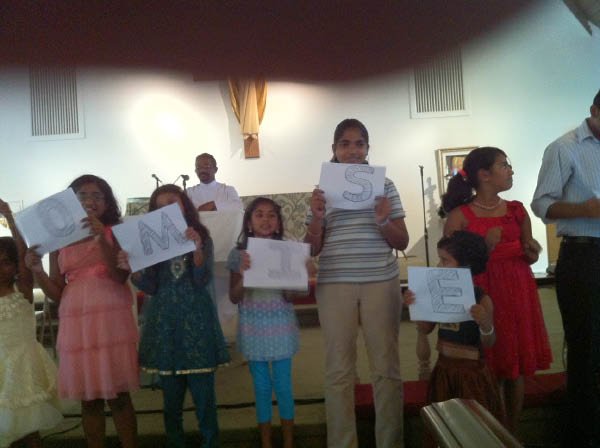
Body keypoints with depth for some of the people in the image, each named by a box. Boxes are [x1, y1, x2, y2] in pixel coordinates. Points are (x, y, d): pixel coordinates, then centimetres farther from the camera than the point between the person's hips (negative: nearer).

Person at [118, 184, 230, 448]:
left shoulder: (202, 237, -1)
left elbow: (202, 281, -11)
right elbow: (151, 287, 1)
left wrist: (197, 250, -27)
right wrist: (133, 269, -18)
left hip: (195, 319, -2)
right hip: (164, 320, 3)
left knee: (203, 393, 1)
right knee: (171, 395, 12)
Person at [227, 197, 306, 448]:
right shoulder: (239, 254, -3)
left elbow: (290, 297, -1)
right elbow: (234, 298, -3)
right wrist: (243, 274, -20)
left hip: (280, 325, 0)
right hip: (254, 327, 0)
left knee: (283, 386, 6)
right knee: (261, 387, 10)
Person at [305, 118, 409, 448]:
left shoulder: (384, 186, 7)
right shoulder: (322, 190, 8)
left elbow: (402, 242, 6)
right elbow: (312, 249, 6)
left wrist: (383, 221, -13)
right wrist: (316, 216, -10)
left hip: (381, 282, 0)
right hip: (335, 284, 0)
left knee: (386, 365, 6)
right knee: (338, 368, 4)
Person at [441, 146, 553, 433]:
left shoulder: (517, 210, 8)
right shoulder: (459, 216, -7)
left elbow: (529, 257, 17)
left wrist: (532, 252, -6)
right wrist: (486, 246, -18)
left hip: (518, 292, 5)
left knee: (517, 367, 11)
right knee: (491, 369, 0)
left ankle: (512, 434, 27)